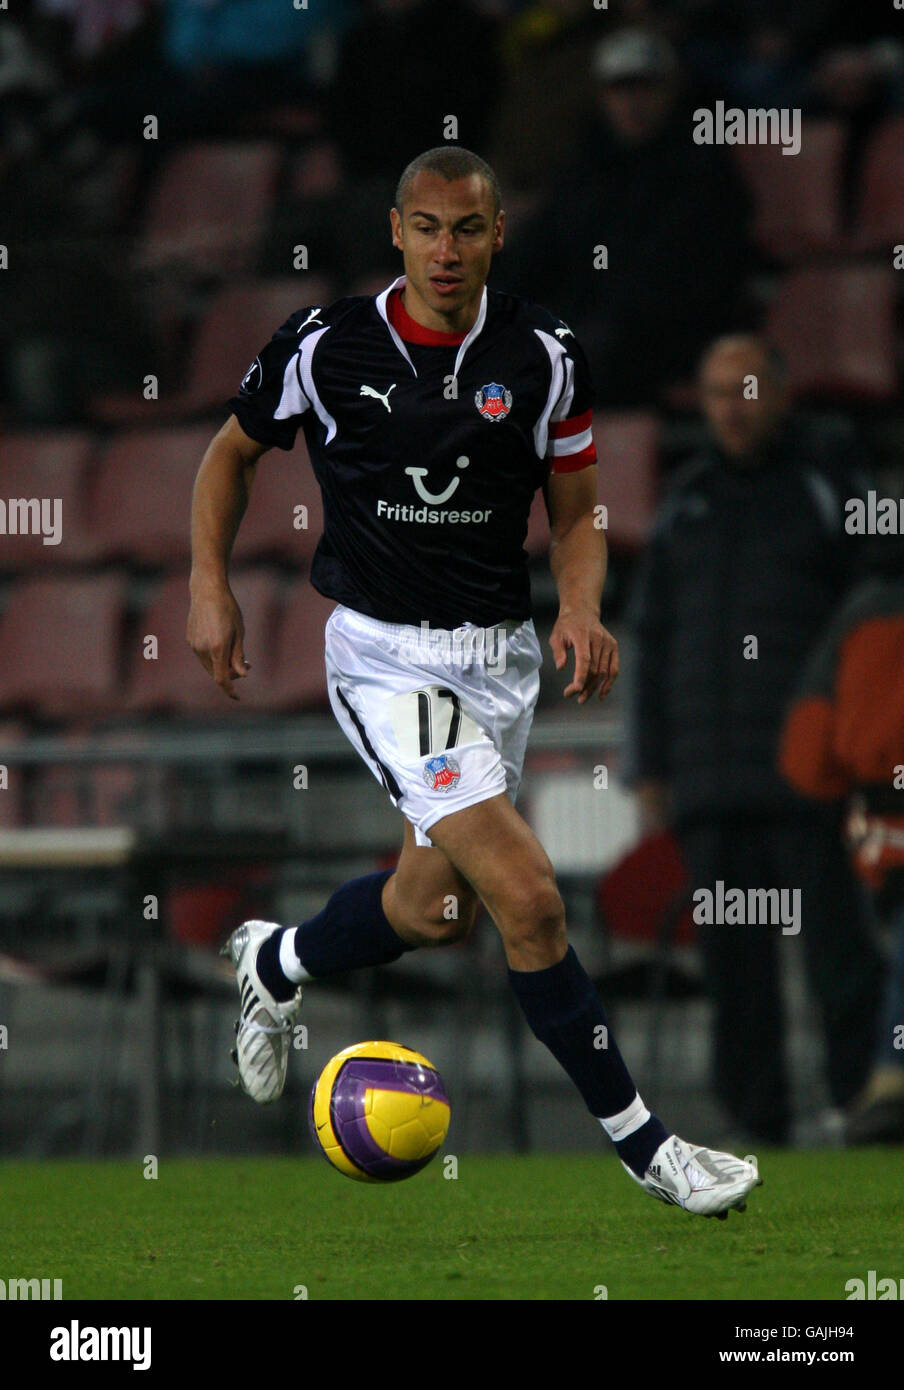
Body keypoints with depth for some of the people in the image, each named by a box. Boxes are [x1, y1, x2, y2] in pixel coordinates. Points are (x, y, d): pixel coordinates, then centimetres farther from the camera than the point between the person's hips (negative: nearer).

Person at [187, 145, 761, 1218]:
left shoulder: (541, 356, -3)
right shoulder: (328, 346, -9)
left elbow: (577, 516, 6)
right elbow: (233, 451, 8)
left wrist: (581, 609, -13)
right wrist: (209, 586, -1)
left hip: (500, 653, 5)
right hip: (386, 656, -5)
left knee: (433, 908, 17)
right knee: (527, 895, -18)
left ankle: (273, 966, 48)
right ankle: (637, 1138, -9)